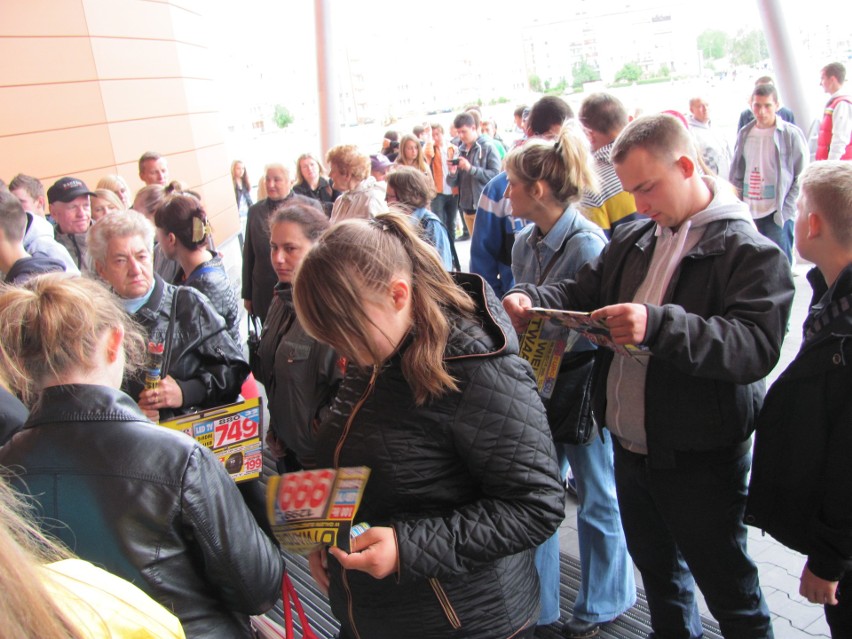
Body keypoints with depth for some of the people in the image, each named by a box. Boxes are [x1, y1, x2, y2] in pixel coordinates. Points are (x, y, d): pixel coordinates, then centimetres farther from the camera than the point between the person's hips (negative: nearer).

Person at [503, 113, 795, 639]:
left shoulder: (751, 251, -13)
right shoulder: (633, 238, 8)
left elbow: (758, 346, -26)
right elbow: (582, 292, 10)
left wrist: (660, 325, -39)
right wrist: (531, 299, -12)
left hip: (700, 458, -6)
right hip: (631, 446, 7)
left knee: (729, 590, 11)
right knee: (656, 565, 25)